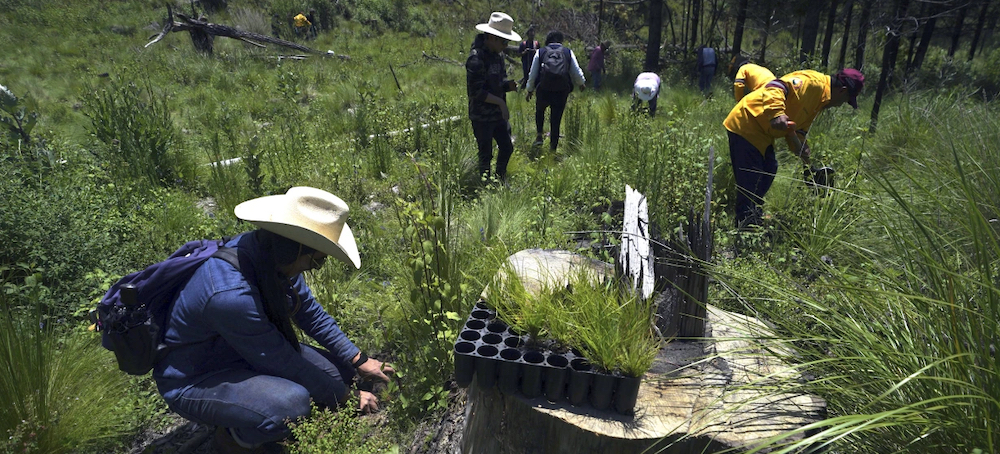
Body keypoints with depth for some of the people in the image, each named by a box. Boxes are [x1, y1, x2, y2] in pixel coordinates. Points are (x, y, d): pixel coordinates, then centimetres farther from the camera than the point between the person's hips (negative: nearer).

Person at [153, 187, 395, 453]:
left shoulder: (269, 253, -14)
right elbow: (285, 364, -27)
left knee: (339, 371, 1)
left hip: (244, 355, 8)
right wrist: (349, 398, -14)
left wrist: (359, 361, 2)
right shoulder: (230, 293, -37)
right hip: (193, 381, -8)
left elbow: (310, 312, 1)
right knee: (292, 402, -33)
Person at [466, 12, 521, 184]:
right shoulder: (476, 59, -21)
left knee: (507, 148, 17)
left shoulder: (498, 54, 8)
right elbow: (476, 91, -24)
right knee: (486, 154, 3)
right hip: (482, 116, -9)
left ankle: (500, 180, 37)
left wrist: (509, 85, -5)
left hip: (498, 114, 9)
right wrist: (500, 102, -24)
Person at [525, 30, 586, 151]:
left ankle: (539, 136, 12)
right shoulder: (568, 52, 5)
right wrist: (581, 83, 29)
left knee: (539, 110, 28)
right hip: (562, 91, 0)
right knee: (556, 120, 8)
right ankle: (553, 148, 12)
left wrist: (530, 90, 18)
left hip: (544, 90, 0)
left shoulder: (540, 52, 4)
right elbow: (577, 72, 9)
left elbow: (532, 74, 7)